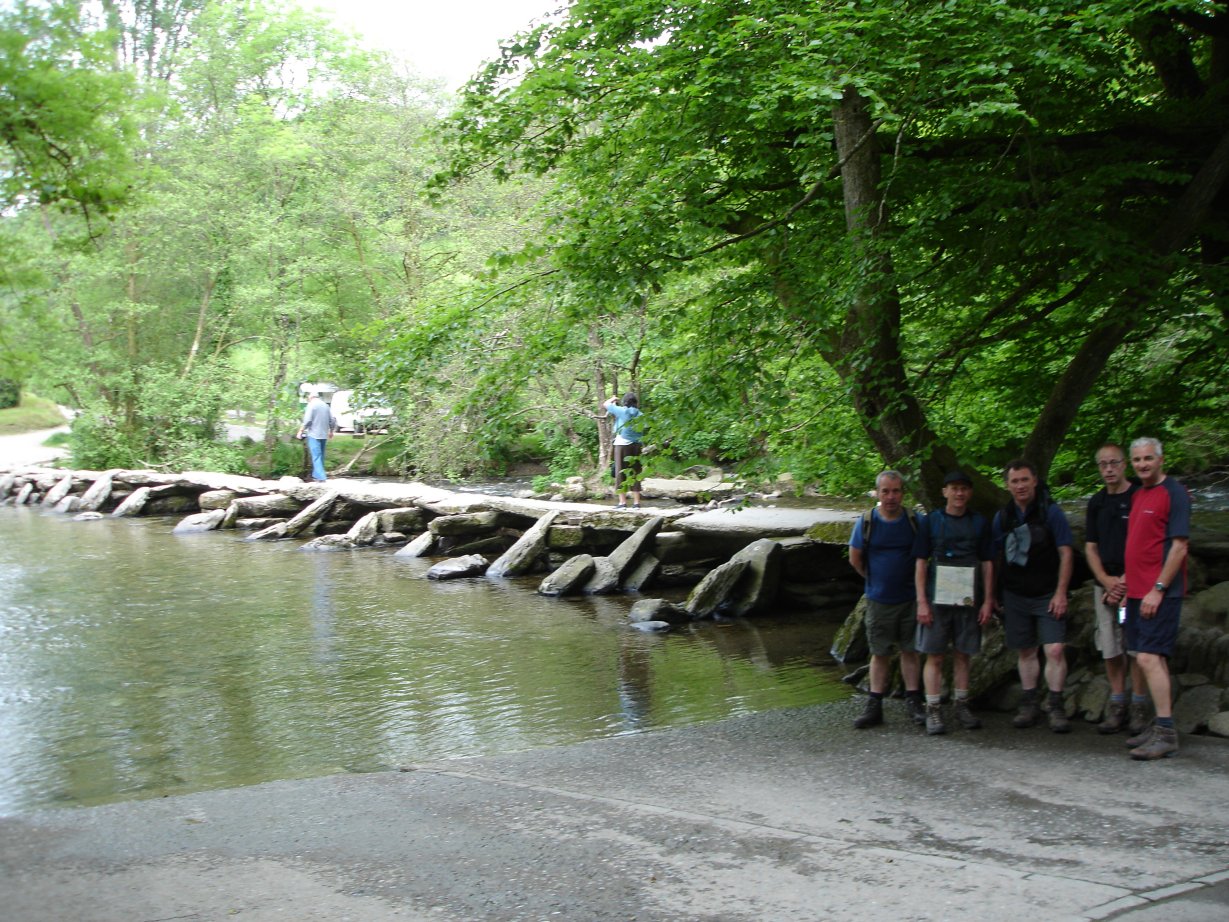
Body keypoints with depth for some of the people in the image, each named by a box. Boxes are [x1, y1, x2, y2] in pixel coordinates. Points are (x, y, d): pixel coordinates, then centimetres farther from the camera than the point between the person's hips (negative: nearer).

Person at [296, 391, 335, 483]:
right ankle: (316, 475, 22)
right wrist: (331, 431, 28)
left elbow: (307, 421, -15)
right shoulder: (325, 405, 12)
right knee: (320, 456, 15)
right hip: (324, 435, 7)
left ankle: (321, 477, -16)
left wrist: (301, 431, -8)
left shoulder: (311, 405, -7)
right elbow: (331, 421, 14)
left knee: (316, 456, -8)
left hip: (313, 435, -7)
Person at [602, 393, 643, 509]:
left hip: (622, 444, -4)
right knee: (635, 473, 8)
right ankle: (636, 502, 7)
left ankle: (622, 502, -2)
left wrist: (612, 400, 24)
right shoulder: (640, 414, 6)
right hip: (637, 445, 4)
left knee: (621, 472, 1)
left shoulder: (621, 411, -5)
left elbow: (605, 405, 7)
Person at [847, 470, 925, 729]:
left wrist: (917, 582, 7)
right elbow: (855, 558, 6)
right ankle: (874, 706, 10)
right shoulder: (866, 522, -5)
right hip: (879, 600, 0)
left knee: (910, 650, 6)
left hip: (909, 598, 0)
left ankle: (913, 702, 14)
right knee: (880, 653, 6)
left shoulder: (914, 521, -5)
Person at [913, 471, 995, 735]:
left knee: (962, 654, 9)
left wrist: (987, 601, 2)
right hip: (937, 600, -2)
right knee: (934, 656, -2)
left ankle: (961, 706, 20)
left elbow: (987, 564, 9)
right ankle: (933, 711, 1)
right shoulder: (931, 521, 1)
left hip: (968, 600, 2)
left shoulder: (979, 523, 7)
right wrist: (922, 601, -7)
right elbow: (920, 563, 0)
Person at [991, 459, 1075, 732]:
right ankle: (1029, 705, 18)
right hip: (1015, 595, 4)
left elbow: (1065, 553, -6)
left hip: (1047, 595, -4)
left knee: (1055, 650, -12)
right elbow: (996, 558, 12)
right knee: (1025, 652, 9)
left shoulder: (1051, 512, -5)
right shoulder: (1002, 517, 6)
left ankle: (1056, 708, -4)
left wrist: (1060, 593, -11)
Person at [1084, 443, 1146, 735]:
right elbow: (1090, 548, 12)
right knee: (1110, 648, 6)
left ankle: (1138, 707, 4)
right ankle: (1117, 706, 13)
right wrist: (1106, 580, -3)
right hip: (1105, 584, 5)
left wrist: (1127, 580, -11)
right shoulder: (1097, 502, 12)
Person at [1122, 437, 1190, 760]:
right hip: (1138, 592, 9)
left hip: (1159, 592, -8)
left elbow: (1179, 546, -15)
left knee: (1149, 658, -14)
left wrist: (1158, 589, -18)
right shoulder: (1137, 495, 16)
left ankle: (1166, 733, -11)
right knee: (1153, 658, 11)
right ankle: (1160, 725, 18)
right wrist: (1127, 584, 17)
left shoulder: (1174, 493, -10)